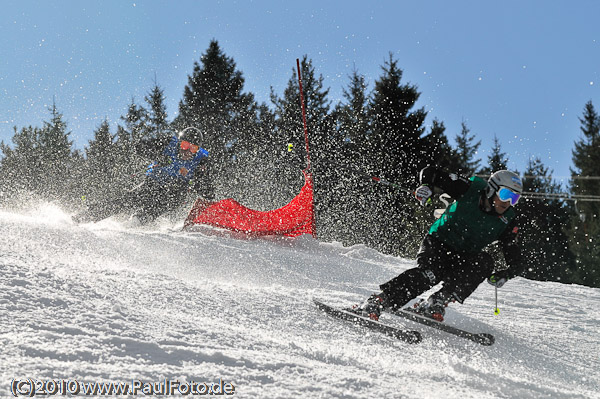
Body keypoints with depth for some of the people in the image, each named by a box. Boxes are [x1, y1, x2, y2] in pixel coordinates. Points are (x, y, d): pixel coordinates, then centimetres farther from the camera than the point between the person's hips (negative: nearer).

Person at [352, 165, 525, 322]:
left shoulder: (507, 222, -5)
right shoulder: (471, 189, -11)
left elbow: (517, 262, -2)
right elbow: (431, 173, -6)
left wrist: (504, 275, -23)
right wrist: (426, 186, -28)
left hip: (463, 260, 3)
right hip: (438, 243, -3)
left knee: (485, 262, -28)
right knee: (428, 273, -33)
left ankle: (435, 304, -32)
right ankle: (377, 302, -35)